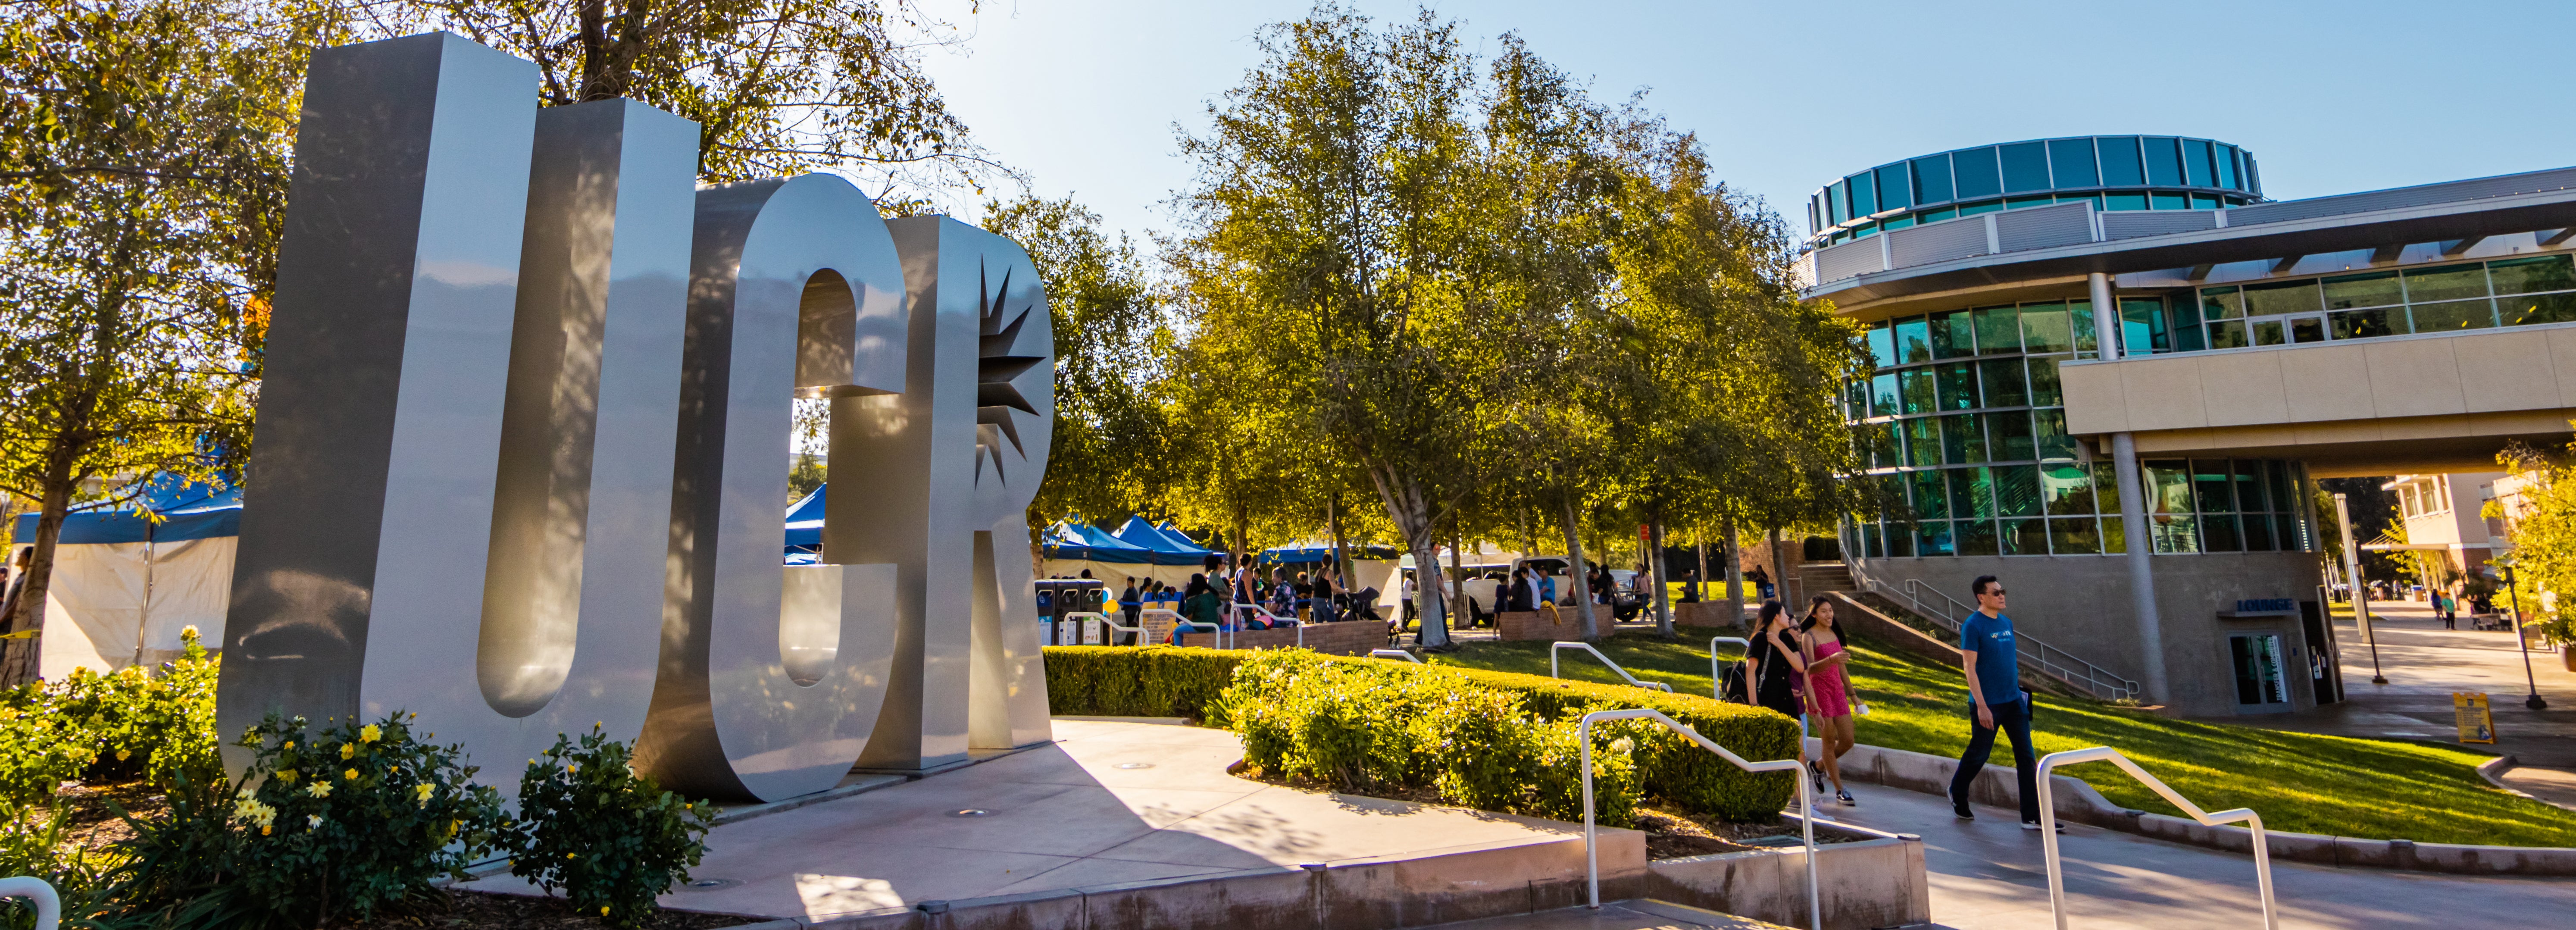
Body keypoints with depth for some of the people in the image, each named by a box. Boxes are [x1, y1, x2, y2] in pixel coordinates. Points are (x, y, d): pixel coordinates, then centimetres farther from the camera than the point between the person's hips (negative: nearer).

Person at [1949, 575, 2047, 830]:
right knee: (1978, 754, 8)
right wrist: (1981, 706, -20)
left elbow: (2010, 662, 18)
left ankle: (2032, 817, 5)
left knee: (2027, 757, 2)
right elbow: (1969, 667, -16)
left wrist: (2018, 692, 17)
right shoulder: (1973, 626, -13)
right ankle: (1957, 793, 31)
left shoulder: (2007, 623, 8)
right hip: (1987, 704, -6)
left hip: (2014, 701, 6)